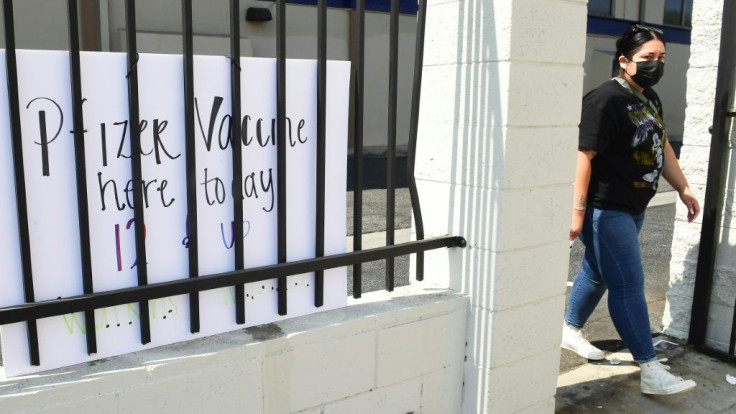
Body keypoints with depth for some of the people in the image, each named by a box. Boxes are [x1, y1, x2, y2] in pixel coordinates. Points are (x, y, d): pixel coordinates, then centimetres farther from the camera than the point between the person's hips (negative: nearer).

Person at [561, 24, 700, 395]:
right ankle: (651, 371, 1)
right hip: (605, 210, -10)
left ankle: (570, 330, 37)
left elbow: (662, 147, 23)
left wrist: (683, 189, 20)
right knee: (629, 287, -6)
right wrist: (578, 211, -26)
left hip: (632, 208, 10)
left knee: (598, 273, 20)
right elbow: (583, 155, -23)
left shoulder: (650, 99, 13)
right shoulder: (606, 99, -18)